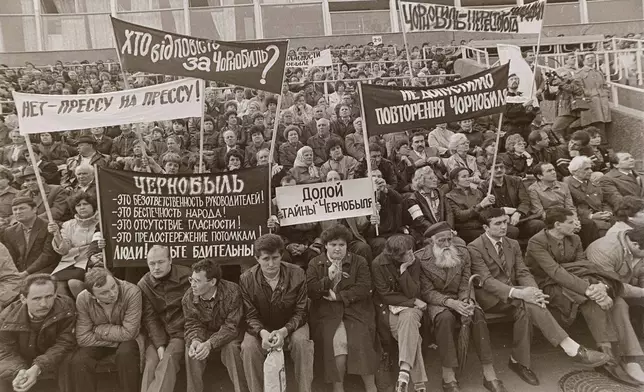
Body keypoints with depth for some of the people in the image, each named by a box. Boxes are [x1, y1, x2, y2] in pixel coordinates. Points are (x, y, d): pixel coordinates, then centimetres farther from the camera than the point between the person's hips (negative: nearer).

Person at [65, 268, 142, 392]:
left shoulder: (132, 292, -31)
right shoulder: (83, 299, -22)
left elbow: (128, 333, -28)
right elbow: (83, 338, -18)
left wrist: (97, 330, -21)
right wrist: (115, 341, -22)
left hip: (126, 339, -2)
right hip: (99, 342, 2)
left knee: (126, 354, -32)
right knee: (77, 362, -24)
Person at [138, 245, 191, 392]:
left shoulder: (186, 276, -7)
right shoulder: (143, 285, 0)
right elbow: (149, 318, -4)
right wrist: (159, 345, -16)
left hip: (180, 332, -2)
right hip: (157, 335, 2)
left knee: (168, 360, -25)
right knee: (151, 362, -20)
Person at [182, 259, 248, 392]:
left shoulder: (232, 292, -27)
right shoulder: (188, 298, -16)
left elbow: (231, 327, -26)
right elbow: (193, 325, -9)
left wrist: (210, 344, -41)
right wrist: (195, 340, -34)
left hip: (228, 334, -3)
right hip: (205, 333, 3)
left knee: (231, 348, -32)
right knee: (191, 349, -26)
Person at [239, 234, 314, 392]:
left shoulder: (297, 274, -15)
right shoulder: (246, 279, -13)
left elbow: (300, 312, -11)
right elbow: (250, 316, -10)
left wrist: (284, 331, -30)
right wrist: (262, 333, -32)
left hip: (291, 326, 0)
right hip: (261, 328, 1)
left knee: (302, 341, -30)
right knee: (248, 346, -28)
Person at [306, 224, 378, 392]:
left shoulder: (359, 262, 9)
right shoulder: (315, 264, 10)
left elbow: (363, 288, -2)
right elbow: (310, 291, 2)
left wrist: (338, 296, -9)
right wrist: (328, 279, -12)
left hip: (355, 310, 0)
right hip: (326, 313, 0)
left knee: (361, 339, -24)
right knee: (338, 340, -25)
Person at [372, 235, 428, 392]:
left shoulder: (414, 262, -7)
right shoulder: (378, 264, -13)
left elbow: (412, 293, -10)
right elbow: (386, 295, -11)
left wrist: (404, 270, -21)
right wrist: (414, 302, -13)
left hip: (410, 306, 2)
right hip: (388, 308, -1)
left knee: (409, 318, -35)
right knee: (411, 333, -29)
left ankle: (405, 371, -39)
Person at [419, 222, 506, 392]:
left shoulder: (463, 252, 1)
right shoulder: (420, 259, -11)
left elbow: (465, 283, 1)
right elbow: (427, 291, -12)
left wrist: (465, 302, -20)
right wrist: (450, 302, -26)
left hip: (461, 299, 3)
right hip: (437, 301, -3)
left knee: (477, 314, -28)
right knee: (446, 317, -36)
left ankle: (489, 374, -21)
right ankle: (448, 376, -26)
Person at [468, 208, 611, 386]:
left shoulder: (513, 244, 12)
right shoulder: (474, 248, -10)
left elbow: (523, 273, 5)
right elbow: (486, 280, -20)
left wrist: (533, 290, -19)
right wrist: (518, 293, -34)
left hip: (512, 296, 6)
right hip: (490, 298, -5)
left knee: (524, 308, -30)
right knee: (526, 301, -32)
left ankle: (519, 361, -17)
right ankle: (570, 347, -30)